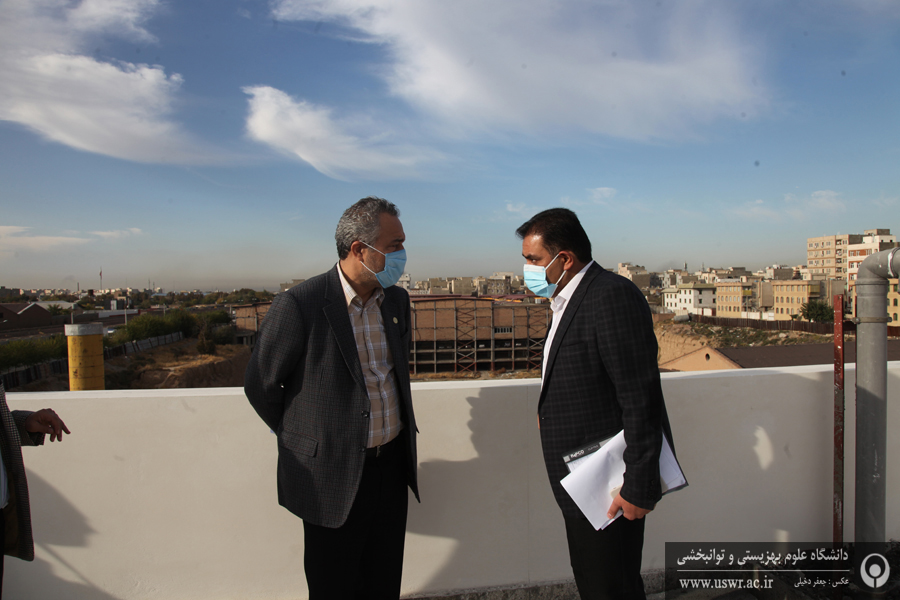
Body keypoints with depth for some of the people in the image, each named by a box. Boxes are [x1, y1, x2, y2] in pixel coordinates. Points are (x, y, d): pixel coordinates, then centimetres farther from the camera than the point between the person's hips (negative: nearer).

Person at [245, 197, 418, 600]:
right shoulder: (299, 305, -19)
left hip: (392, 466, 5)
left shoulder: (396, 300, 2)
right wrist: (303, 441, 4)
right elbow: (260, 386, -7)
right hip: (334, 474, -5)